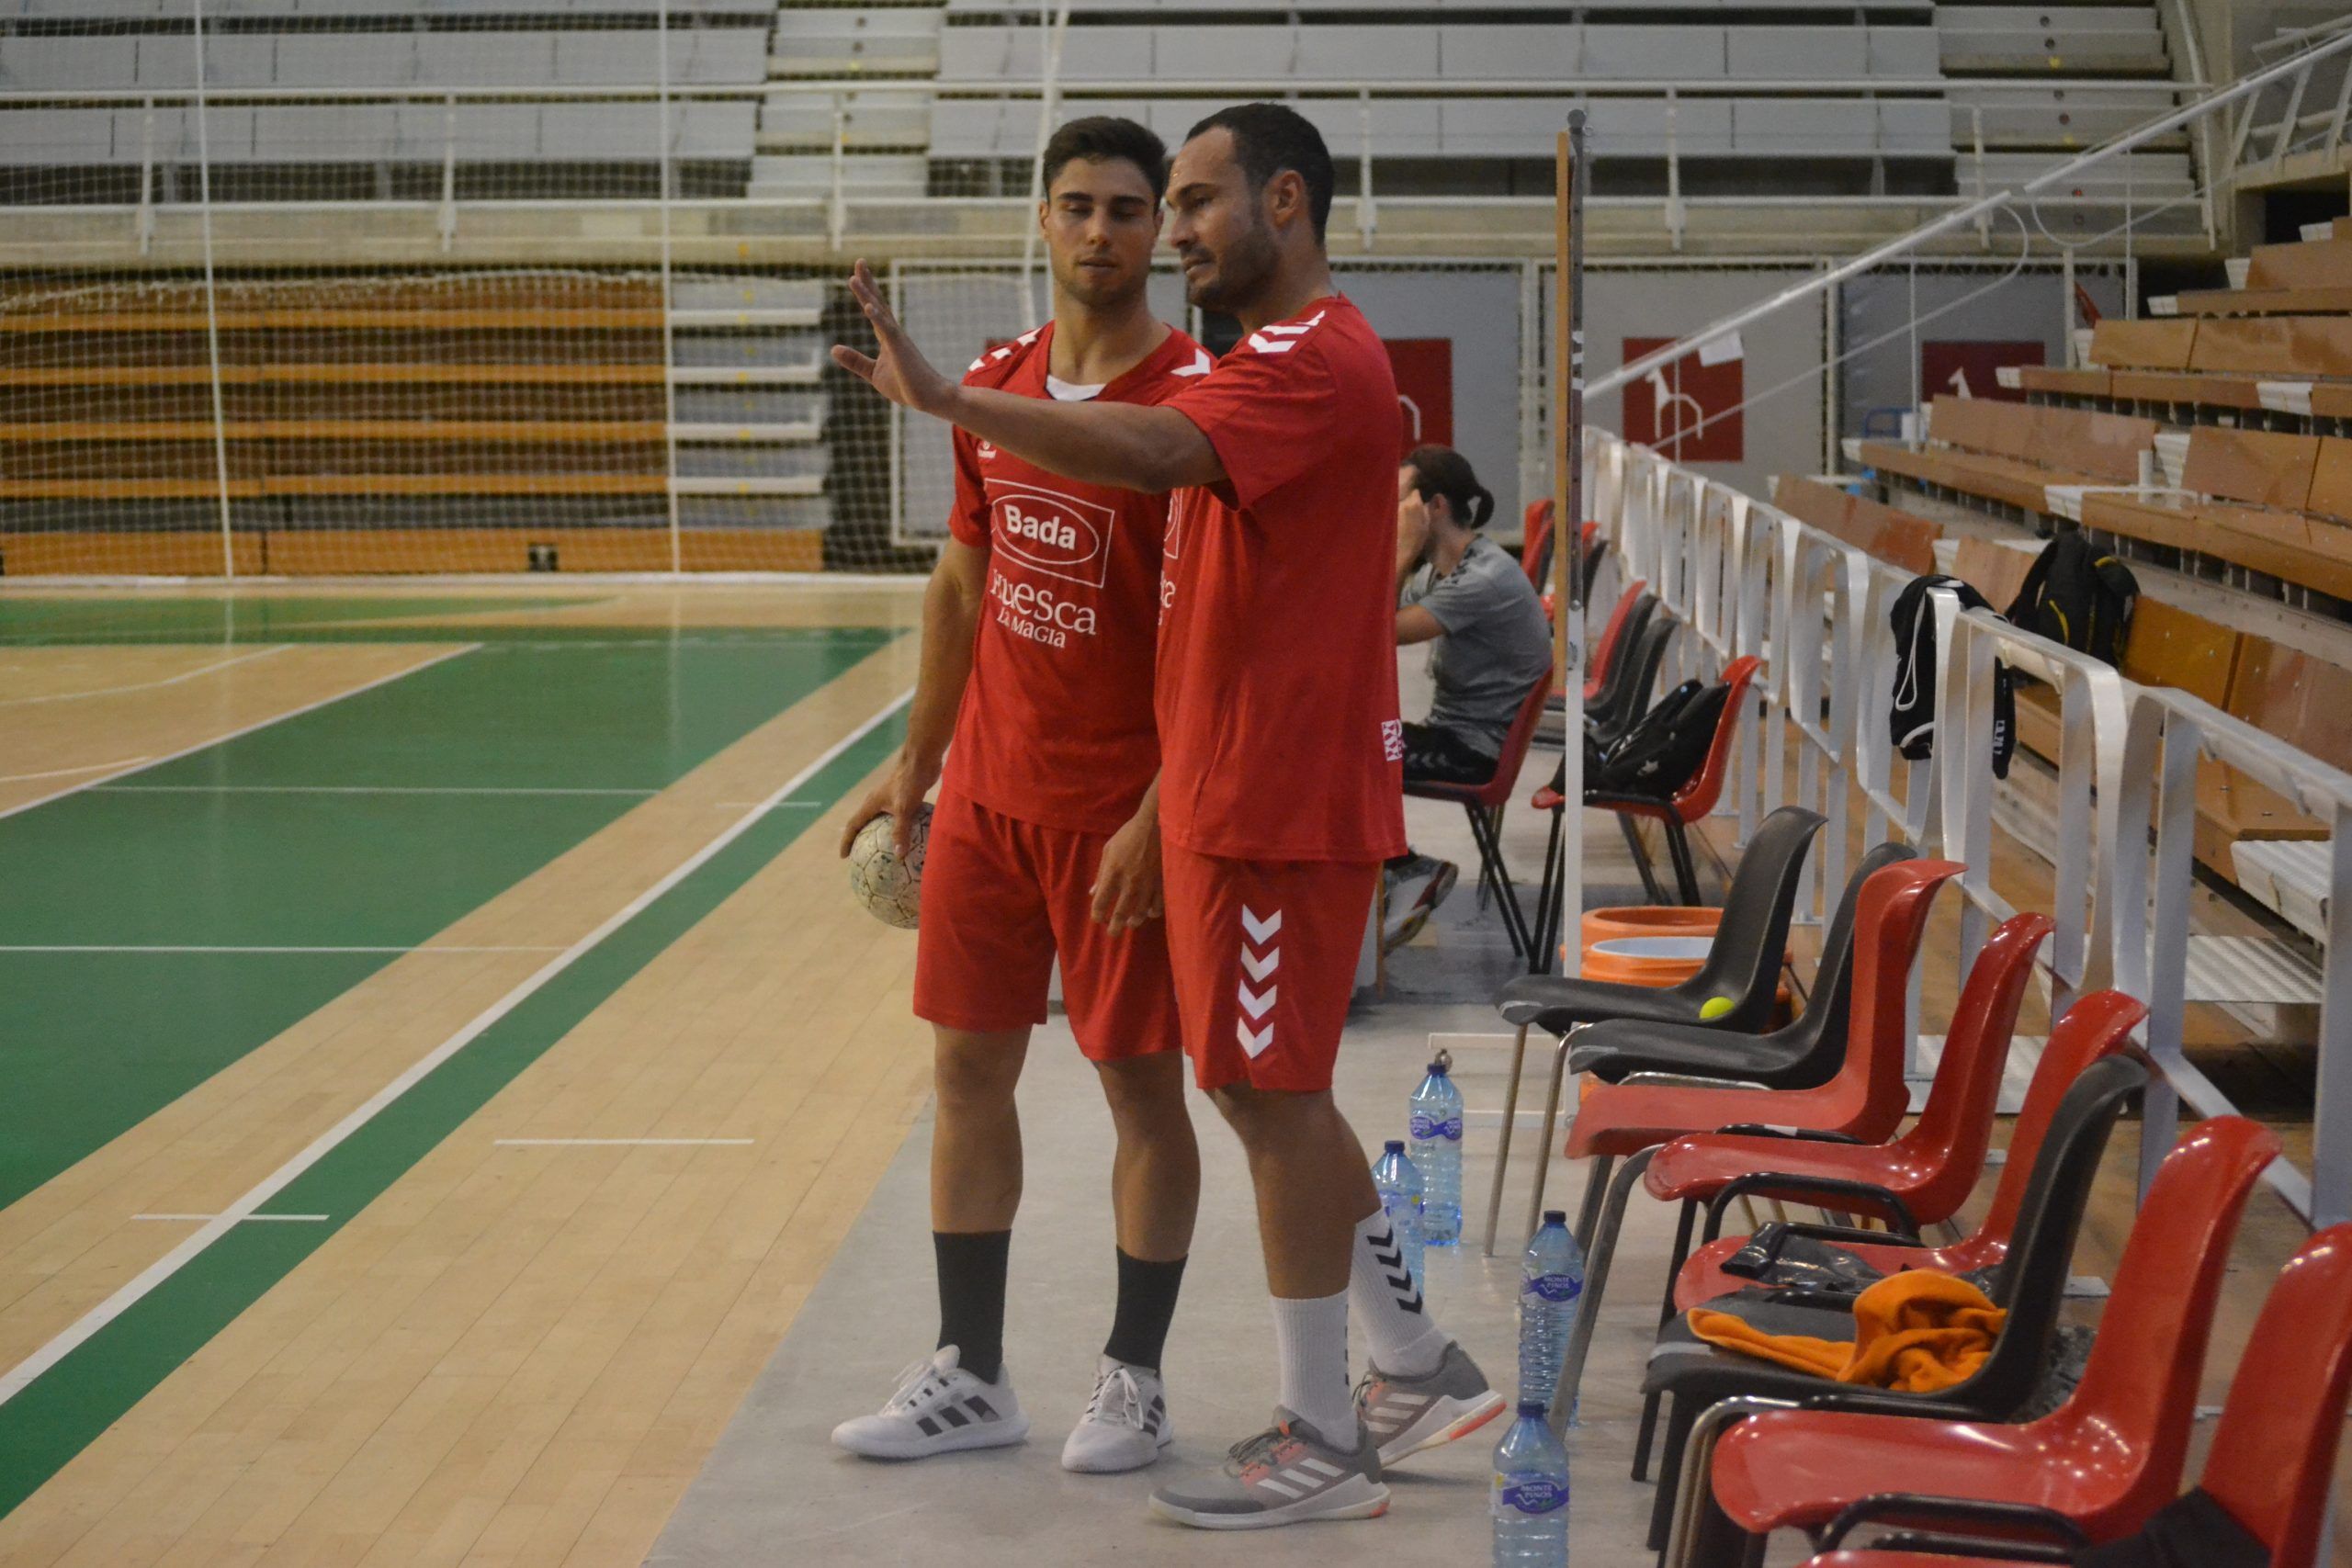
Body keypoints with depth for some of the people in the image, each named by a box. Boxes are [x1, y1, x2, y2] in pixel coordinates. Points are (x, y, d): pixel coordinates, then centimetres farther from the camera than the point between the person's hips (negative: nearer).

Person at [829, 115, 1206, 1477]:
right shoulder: (992, 387, 7)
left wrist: (1160, 816, -19)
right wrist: (918, 761, 16)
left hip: (1119, 804, -6)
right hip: (988, 792, 6)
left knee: (1142, 1084, 4)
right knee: (969, 1067, 10)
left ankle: (1135, 1379, 19)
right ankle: (972, 1376, 21)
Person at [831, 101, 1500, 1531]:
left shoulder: (1315, 361, -16)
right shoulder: (1286, 361, 19)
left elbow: (1155, 452, -35)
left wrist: (945, 396, -36)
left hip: (1279, 806, -10)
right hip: (1254, 793, 10)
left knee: (1275, 1099, -2)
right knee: (1275, 1090, 16)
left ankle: (1324, 1447, 10)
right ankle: (1421, 1371, 27)